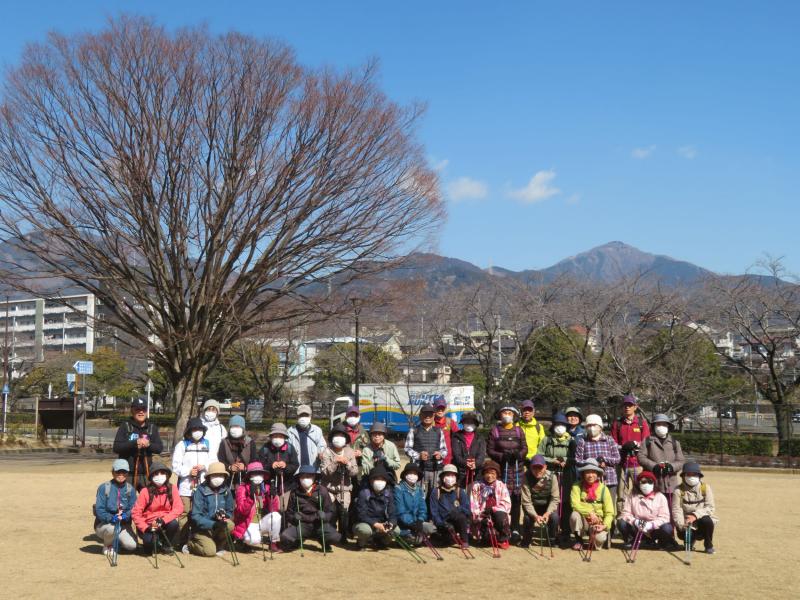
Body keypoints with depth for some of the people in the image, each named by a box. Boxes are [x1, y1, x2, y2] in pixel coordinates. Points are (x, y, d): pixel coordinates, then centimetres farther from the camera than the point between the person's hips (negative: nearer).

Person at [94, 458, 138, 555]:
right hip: (104, 524, -2)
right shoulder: (104, 488, -9)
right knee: (112, 527, -39)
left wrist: (124, 516, -27)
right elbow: (99, 510, -15)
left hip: (123, 524, 3)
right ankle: (108, 545, -3)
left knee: (131, 545, -23)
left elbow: (133, 509, -5)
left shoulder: (130, 489, 1)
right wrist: (111, 518, -32)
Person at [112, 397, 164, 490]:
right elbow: (116, 447, -8)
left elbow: (160, 448, 5)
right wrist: (135, 443, -20)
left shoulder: (152, 427, 9)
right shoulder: (125, 426, 1)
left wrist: (149, 444, -16)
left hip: (146, 473, 3)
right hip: (128, 473, -2)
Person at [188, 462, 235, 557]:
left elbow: (230, 511, 4)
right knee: (210, 551, -25)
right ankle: (191, 543, 7)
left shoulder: (226, 490, -1)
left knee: (229, 525, -27)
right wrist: (213, 524, -30)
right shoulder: (201, 491, -13)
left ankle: (219, 545, 0)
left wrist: (224, 516, -20)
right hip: (202, 528, -4)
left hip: (218, 527, 4)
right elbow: (196, 516, -18)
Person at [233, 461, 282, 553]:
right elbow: (242, 511, -22)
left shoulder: (266, 488, 1)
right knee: (254, 540, -33)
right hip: (248, 524, -4)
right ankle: (243, 539, 4)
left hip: (263, 521, 4)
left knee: (276, 516, -25)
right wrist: (251, 497, -35)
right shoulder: (242, 489, -9)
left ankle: (273, 544, -6)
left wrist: (272, 496, -23)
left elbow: (275, 509, -6)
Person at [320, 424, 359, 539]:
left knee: (344, 512, -4)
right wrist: (335, 462, -24)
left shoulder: (349, 452, 3)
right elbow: (324, 471, -13)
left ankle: (344, 536, 12)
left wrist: (347, 463, -20)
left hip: (345, 488, 2)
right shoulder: (327, 452, -4)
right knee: (331, 513, -8)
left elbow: (354, 472, -3)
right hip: (329, 488, -2)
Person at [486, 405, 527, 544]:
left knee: (516, 499, -1)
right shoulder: (494, 431, 7)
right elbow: (489, 450, 2)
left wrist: (518, 454, -10)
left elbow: (525, 448, 11)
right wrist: (502, 456, -13)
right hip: (501, 468, -2)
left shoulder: (518, 431, 14)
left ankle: (515, 529, 5)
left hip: (517, 468, 2)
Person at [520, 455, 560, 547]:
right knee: (527, 518, -28)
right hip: (533, 507, -1)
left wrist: (547, 513, -32)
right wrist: (535, 515, -35)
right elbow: (526, 501, -22)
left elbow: (555, 499, -17)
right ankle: (526, 541, 0)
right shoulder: (527, 477, -22)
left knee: (554, 517, -26)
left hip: (547, 506, 1)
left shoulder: (551, 477, -19)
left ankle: (552, 540, 1)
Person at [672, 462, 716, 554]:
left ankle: (709, 546, -6)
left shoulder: (705, 487, -4)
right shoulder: (679, 490, -5)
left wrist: (695, 515, -28)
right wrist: (682, 525, -30)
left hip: (701, 519, 0)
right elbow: (676, 510, -12)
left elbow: (710, 507, -12)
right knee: (682, 533, -30)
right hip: (686, 522, 0)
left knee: (706, 520, -33)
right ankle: (690, 541, 10)